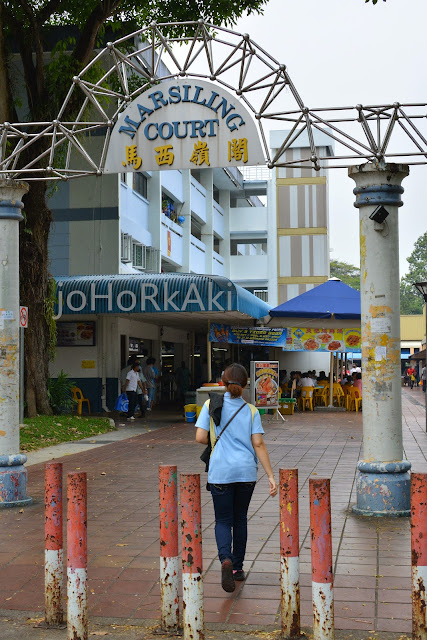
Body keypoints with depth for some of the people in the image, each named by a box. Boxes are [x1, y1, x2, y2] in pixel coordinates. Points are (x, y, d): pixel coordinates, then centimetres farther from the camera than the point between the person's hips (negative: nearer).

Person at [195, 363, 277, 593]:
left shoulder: (212, 405, -2)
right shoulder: (251, 410, 2)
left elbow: (200, 438, -7)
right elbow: (258, 444, -4)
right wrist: (271, 476, -4)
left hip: (221, 472, -2)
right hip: (246, 471, 2)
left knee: (223, 520, 6)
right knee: (240, 519, 18)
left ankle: (226, 559, -20)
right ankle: (237, 567, 24)